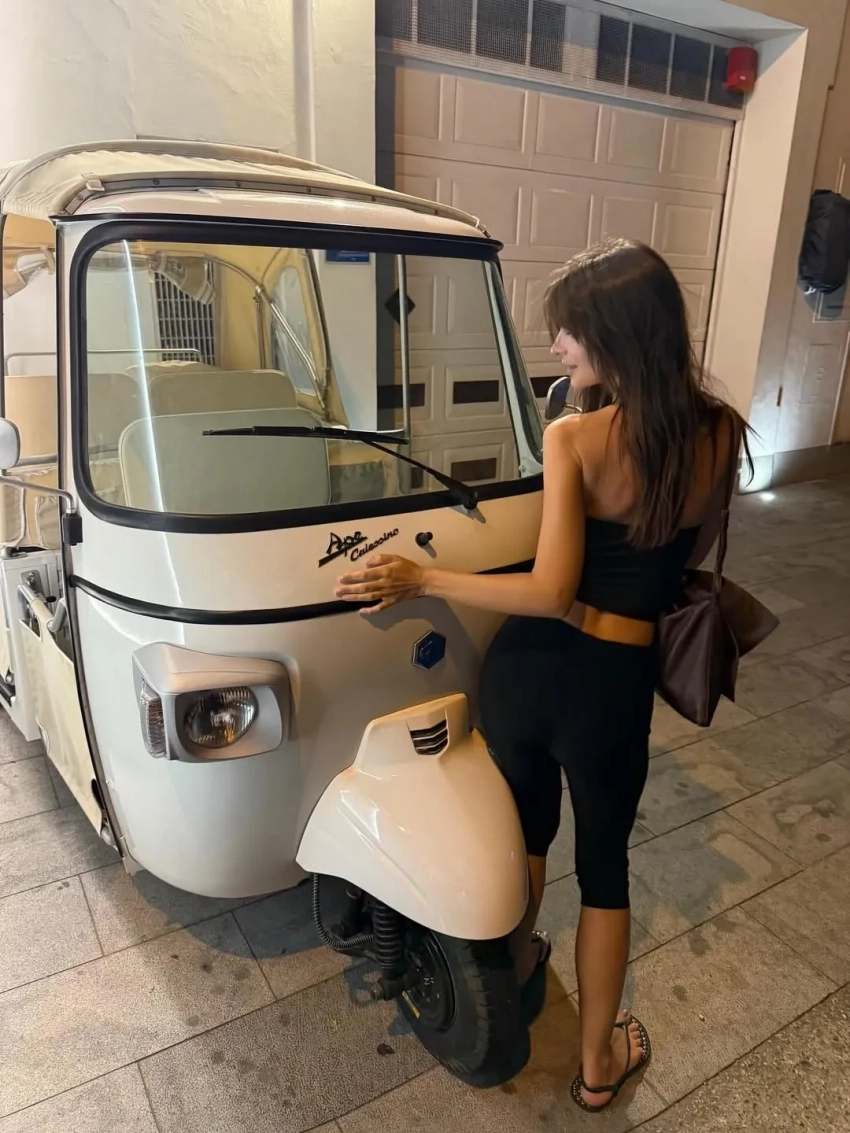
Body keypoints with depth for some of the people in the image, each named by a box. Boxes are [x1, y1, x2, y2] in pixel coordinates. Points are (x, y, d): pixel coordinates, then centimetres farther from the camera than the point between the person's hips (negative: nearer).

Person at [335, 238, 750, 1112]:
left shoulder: (573, 440, -16)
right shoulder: (719, 433, -4)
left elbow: (551, 594, -19)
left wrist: (418, 580, -13)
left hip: (529, 666, -1)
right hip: (615, 684, 1)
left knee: (527, 826, 27)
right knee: (605, 863, 21)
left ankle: (515, 966, 56)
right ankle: (598, 1064, 40)